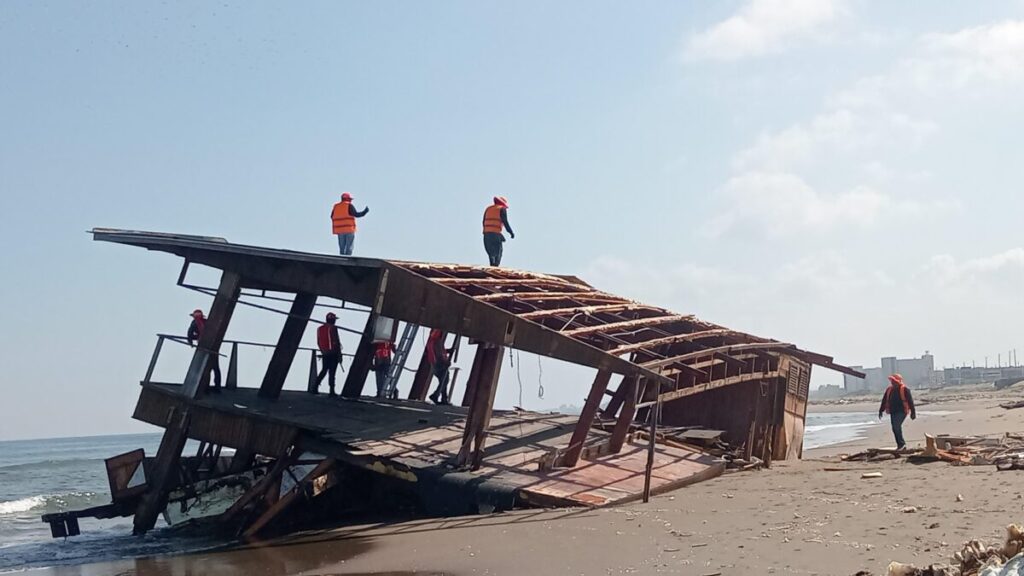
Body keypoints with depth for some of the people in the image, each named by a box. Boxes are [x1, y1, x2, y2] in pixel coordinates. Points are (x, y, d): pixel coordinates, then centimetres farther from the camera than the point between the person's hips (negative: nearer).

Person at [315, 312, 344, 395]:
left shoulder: (320, 328, 9)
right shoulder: (333, 328, -10)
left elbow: (318, 342, 14)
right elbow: (336, 342, -12)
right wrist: (339, 355, -7)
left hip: (324, 354, 6)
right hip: (333, 353, -6)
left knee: (324, 370, 16)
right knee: (332, 372, -4)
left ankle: (315, 388, 9)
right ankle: (332, 391, -5)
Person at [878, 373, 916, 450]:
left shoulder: (904, 389, -6)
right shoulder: (889, 389, 11)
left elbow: (910, 401, -5)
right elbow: (884, 401, 16)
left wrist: (913, 412, -5)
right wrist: (881, 411, 14)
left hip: (901, 411, -7)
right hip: (893, 412, 7)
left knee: (896, 426, -20)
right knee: (895, 429, 6)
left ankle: (901, 443, -8)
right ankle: (901, 445, 15)